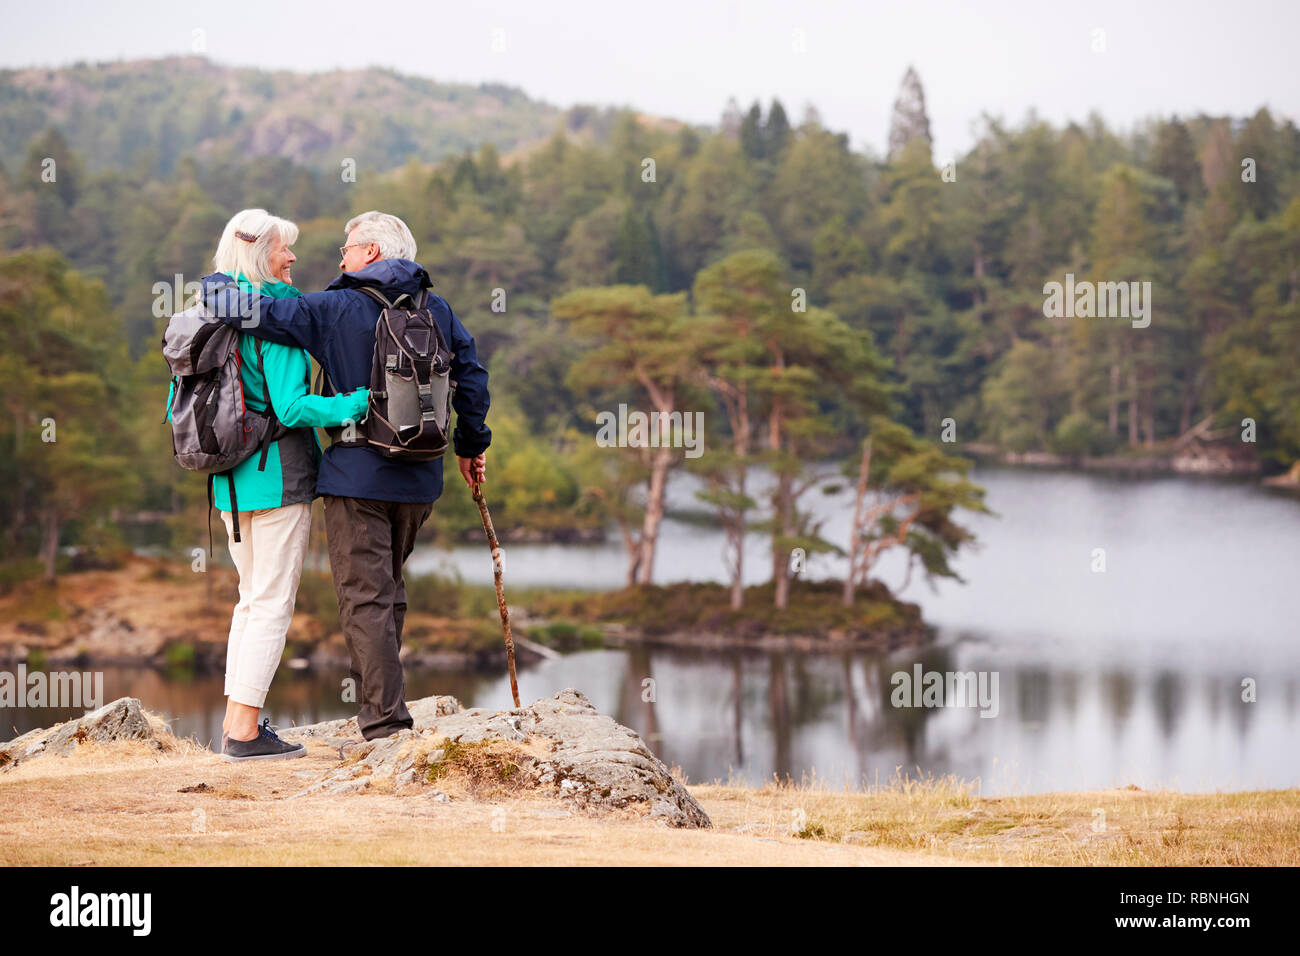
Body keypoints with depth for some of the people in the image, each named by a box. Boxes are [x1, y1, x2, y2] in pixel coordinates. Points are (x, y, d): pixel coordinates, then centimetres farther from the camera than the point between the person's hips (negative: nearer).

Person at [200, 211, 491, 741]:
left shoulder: (338, 310, -8)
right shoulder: (436, 310, 8)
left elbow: (256, 311, -13)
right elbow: (471, 376, 12)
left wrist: (209, 285, 7)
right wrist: (471, 445, 24)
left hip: (358, 478, -6)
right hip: (420, 479, 6)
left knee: (365, 598, -3)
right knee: (387, 589, 19)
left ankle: (384, 722, -7)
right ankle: (382, 701, 22)